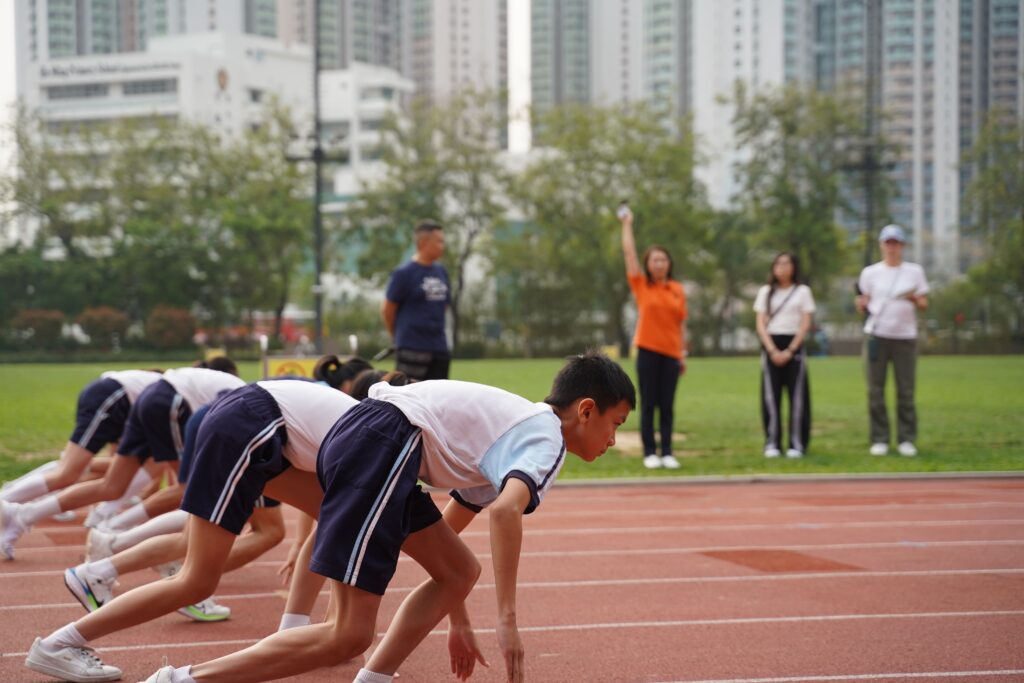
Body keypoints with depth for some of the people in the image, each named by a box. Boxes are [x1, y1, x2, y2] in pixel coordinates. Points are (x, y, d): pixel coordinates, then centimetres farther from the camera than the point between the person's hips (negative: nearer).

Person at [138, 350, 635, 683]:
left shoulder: (513, 432, 29)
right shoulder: (547, 440, -1)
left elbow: (449, 526, 37)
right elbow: (506, 511, -23)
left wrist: (459, 622, 41)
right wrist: (507, 621, -20)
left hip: (364, 440, 10)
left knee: (459, 572, 18)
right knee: (349, 636, -11)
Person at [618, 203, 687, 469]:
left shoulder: (678, 290, 8)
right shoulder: (641, 285, 2)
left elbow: (681, 325, 11)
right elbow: (629, 252, 1)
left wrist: (683, 354, 8)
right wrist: (626, 224, 5)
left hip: (671, 352, 2)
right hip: (648, 350, -2)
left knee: (667, 405, 4)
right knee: (648, 404, 1)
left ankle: (667, 453, 8)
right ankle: (650, 453, 5)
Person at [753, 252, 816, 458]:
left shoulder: (802, 291, 6)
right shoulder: (766, 291, 10)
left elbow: (805, 325, 1)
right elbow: (761, 325, 4)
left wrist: (790, 351, -9)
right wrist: (772, 351, -9)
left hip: (794, 345, -1)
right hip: (771, 345, 1)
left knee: (797, 395, -4)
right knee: (771, 395, -3)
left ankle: (797, 444, -1)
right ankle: (772, 443, 1)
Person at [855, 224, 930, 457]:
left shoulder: (915, 271, 9)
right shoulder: (870, 272, 8)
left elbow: (924, 305, 9)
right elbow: (862, 305, 9)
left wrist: (915, 298, -13)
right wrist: (862, 303, -13)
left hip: (905, 337, 0)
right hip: (876, 335, 0)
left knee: (906, 391, -1)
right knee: (875, 390, -1)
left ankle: (906, 440, 4)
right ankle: (879, 440, 4)